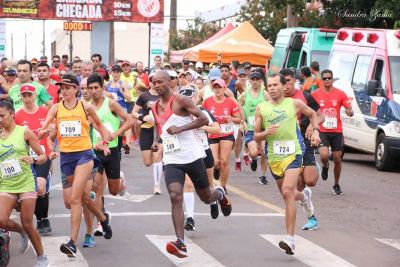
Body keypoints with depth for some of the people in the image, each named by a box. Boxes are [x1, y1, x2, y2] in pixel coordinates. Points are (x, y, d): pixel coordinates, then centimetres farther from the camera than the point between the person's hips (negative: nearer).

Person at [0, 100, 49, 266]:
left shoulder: (24, 132, -3)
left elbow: (43, 156, -2)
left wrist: (33, 160, -21)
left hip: (25, 184, -3)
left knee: (27, 224, -1)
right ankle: (21, 232, 18)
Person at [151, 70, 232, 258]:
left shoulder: (180, 100, -10)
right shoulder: (155, 107, 10)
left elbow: (203, 119, -14)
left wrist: (180, 128, -22)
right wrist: (156, 141, 7)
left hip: (192, 156, -4)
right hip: (171, 160, 4)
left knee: (206, 198, 12)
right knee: (175, 197, -19)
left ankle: (220, 194, 50)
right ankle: (180, 243, -23)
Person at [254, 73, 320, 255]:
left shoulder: (295, 104, -1)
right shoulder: (261, 108, 2)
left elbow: (312, 114, 19)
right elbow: (256, 136, 6)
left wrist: (315, 131, 4)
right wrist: (266, 133, -15)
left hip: (293, 154, -4)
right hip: (274, 158, 4)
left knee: (287, 192, -23)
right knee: (287, 195, 19)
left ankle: (290, 239, -26)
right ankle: (303, 196, 58)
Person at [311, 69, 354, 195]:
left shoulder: (340, 94, 0)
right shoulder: (315, 94, -1)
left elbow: (350, 110, 2)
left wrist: (350, 112, -21)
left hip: (337, 131, 1)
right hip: (322, 131, -1)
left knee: (337, 159, 5)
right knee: (324, 155, -22)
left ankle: (336, 185, 25)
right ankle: (325, 166, 16)